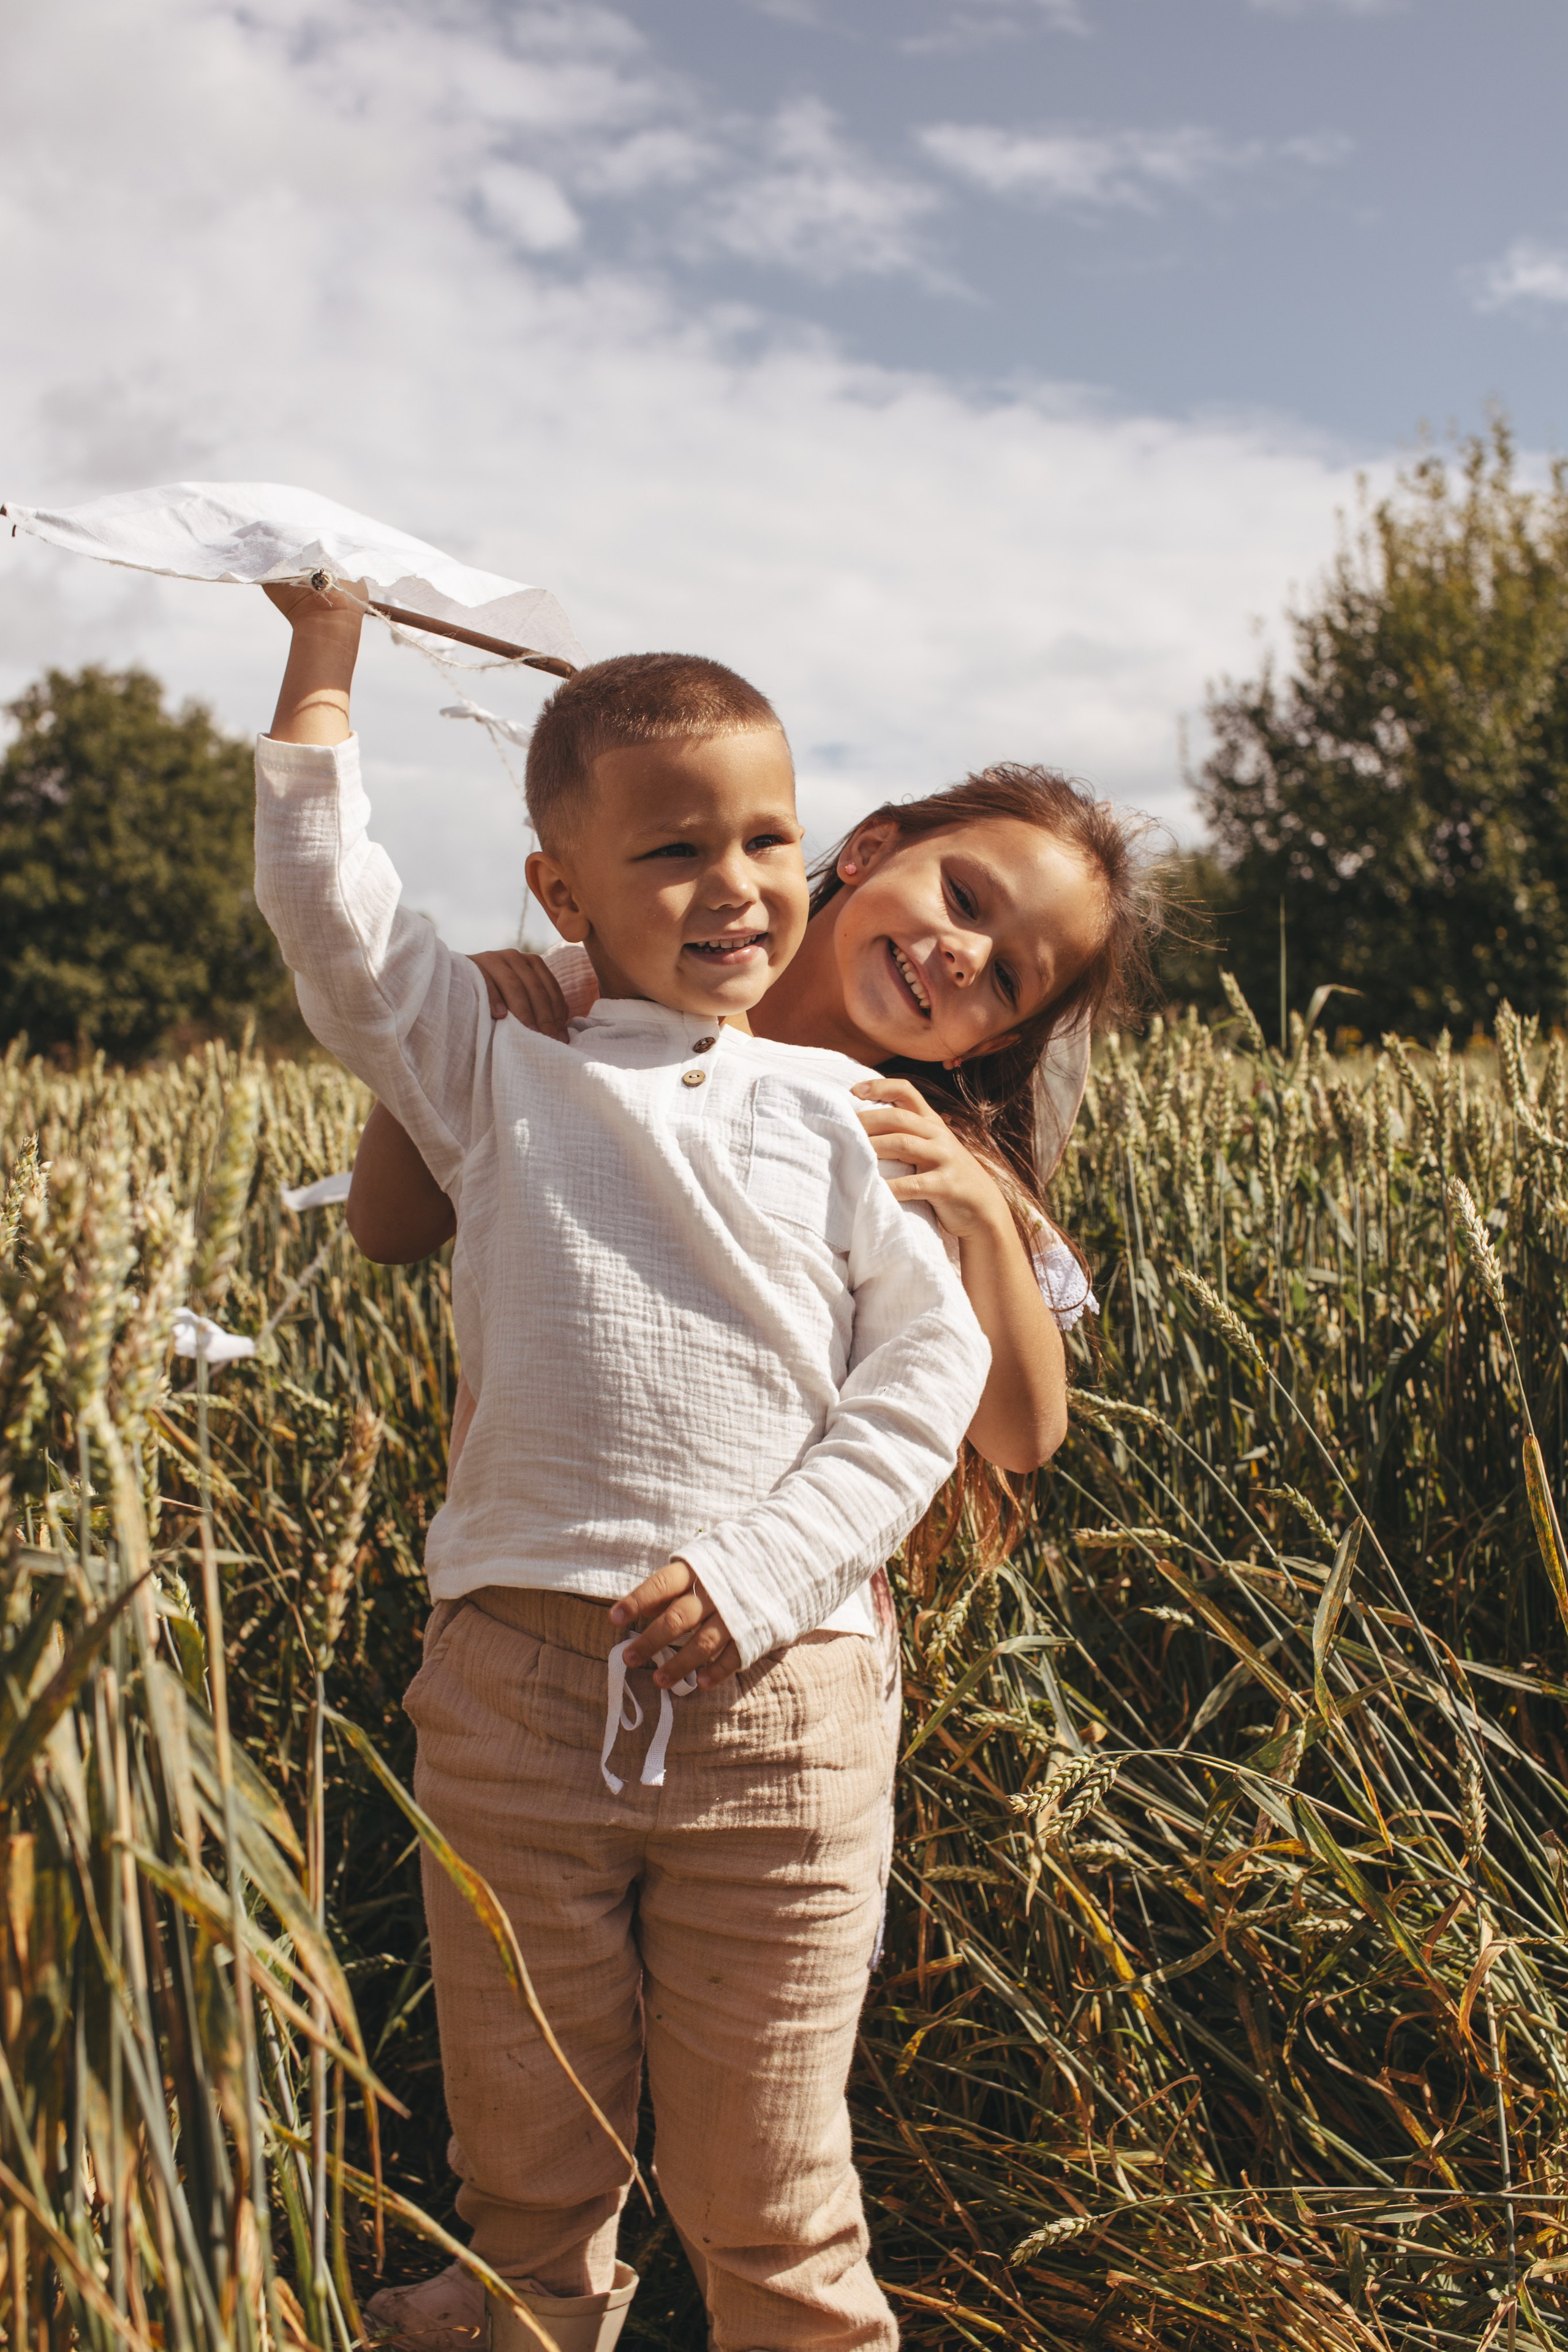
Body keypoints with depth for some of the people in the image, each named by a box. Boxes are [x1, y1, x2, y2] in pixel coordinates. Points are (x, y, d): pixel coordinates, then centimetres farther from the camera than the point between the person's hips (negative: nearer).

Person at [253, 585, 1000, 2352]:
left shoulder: (833, 1112, 7)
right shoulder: (499, 1080, 8)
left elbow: (929, 1361, 2)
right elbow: (326, 906, 3)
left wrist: (765, 1569, -9)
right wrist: (324, 657, 5)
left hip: (779, 1692, 0)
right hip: (520, 1682, 1)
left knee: (767, 2187, 8)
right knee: (527, 2165, 15)